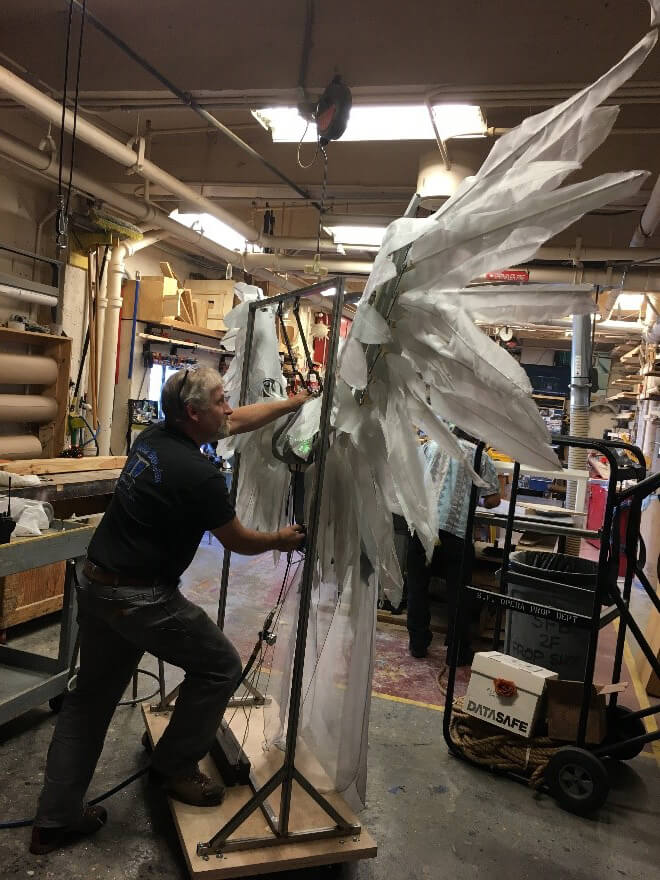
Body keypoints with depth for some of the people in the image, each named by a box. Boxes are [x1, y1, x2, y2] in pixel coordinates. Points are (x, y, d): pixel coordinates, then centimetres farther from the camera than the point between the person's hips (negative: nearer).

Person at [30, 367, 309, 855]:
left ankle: (55, 820, 31)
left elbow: (239, 421, 16)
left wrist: (296, 401, 22)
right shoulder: (200, 475, -22)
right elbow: (240, 541, -6)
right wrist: (281, 539, 14)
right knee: (221, 665, 11)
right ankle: (176, 767, 25)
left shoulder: (153, 437, 4)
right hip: (140, 599, -9)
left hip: (95, 585, 9)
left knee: (91, 698, 20)